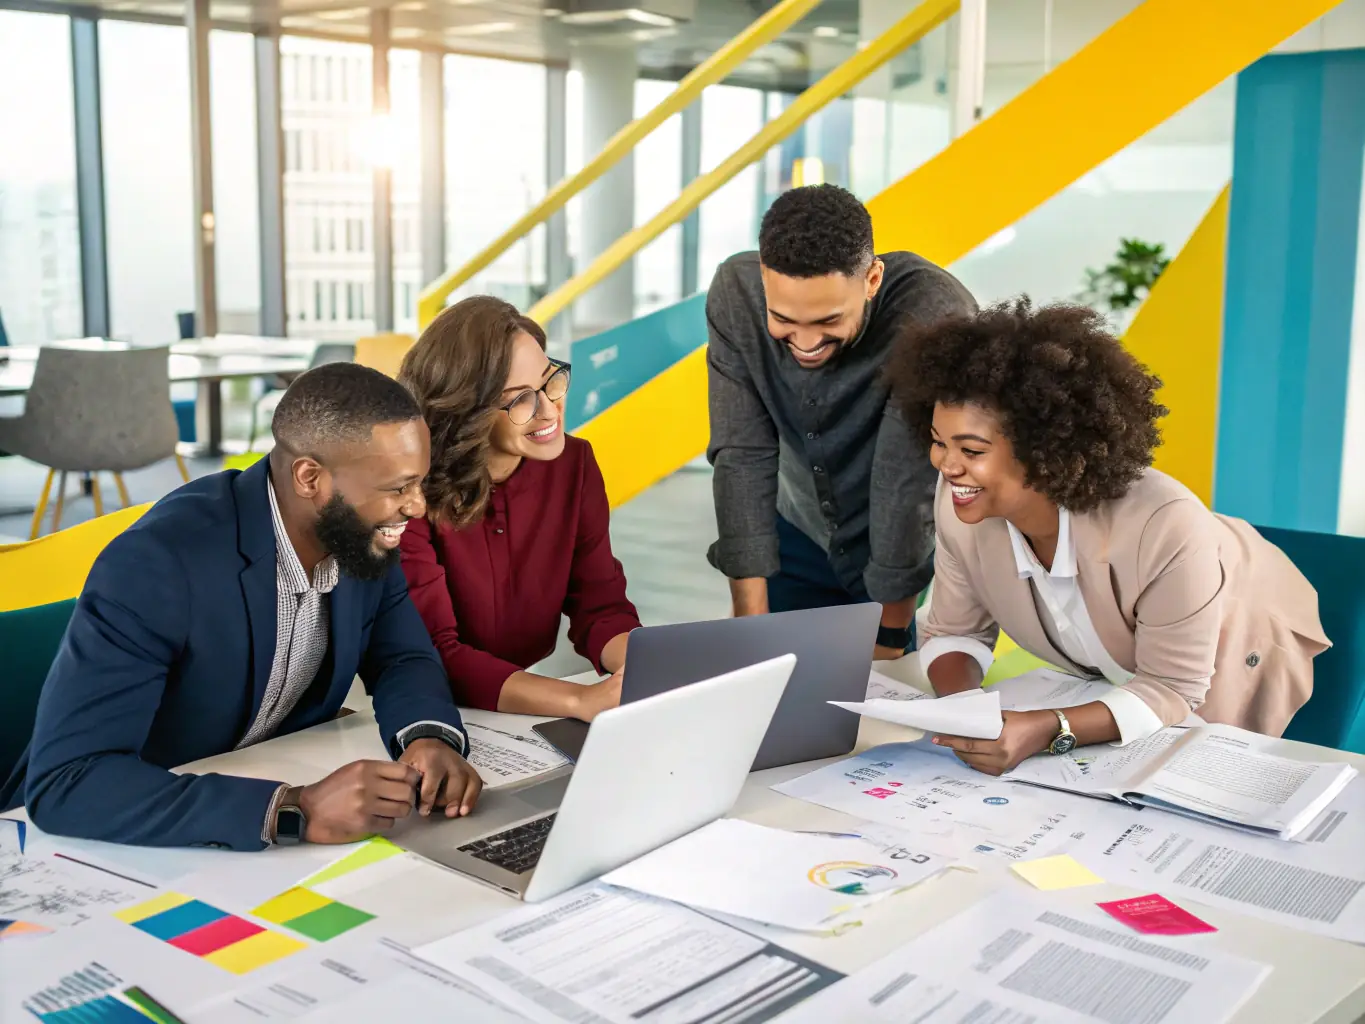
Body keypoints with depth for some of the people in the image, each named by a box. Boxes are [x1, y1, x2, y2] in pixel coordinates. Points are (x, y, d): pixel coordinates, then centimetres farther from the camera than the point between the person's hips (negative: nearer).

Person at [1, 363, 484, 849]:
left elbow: (401, 658, 2)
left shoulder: (361, 532, -10)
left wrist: (430, 736, -20)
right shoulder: (159, 562, -28)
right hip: (144, 839, -4)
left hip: (277, 779, 4)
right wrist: (295, 811, -40)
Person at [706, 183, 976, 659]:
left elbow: (908, 486, -30)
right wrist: (751, 625, -22)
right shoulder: (735, 293, -23)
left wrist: (887, 642, -21)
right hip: (803, 540, 3)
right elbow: (743, 457, -22)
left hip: (920, 552, -3)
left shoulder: (935, 314, -34)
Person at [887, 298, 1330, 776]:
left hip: (1233, 666, -4)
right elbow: (955, 632, -13)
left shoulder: (1165, 529, -44)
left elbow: (1171, 691, -32)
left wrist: (1048, 730, -48)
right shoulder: (960, 503, -29)